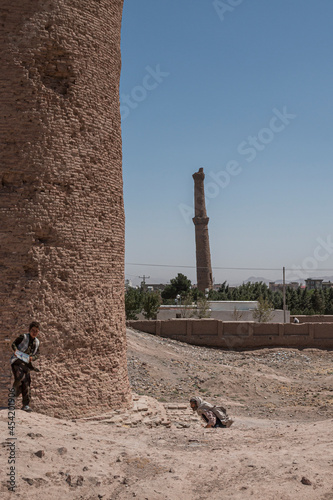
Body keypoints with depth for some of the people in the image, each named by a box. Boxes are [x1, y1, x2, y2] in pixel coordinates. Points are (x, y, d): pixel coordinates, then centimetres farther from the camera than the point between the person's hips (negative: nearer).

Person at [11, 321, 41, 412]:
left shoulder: (37, 342, 11)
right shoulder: (23, 337, -5)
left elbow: (37, 354, 18)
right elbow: (14, 343, 1)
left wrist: (32, 358, -3)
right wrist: (15, 350, -19)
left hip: (26, 363, 5)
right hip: (17, 361, -5)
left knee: (26, 384, 2)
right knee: (19, 377, -29)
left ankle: (26, 405, 9)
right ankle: (15, 390, 3)